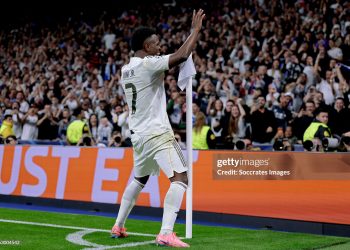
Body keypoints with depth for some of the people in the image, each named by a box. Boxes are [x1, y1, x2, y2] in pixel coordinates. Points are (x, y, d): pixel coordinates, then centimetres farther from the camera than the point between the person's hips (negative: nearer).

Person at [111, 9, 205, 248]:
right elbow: (181, 56, -23)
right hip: (157, 133, -9)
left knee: (139, 180, 25)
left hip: (138, 134, 9)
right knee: (180, 178, -12)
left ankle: (118, 226, 32)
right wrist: (196, 30, -10)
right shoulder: (148, 64, -13)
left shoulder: (126, 69, 13)